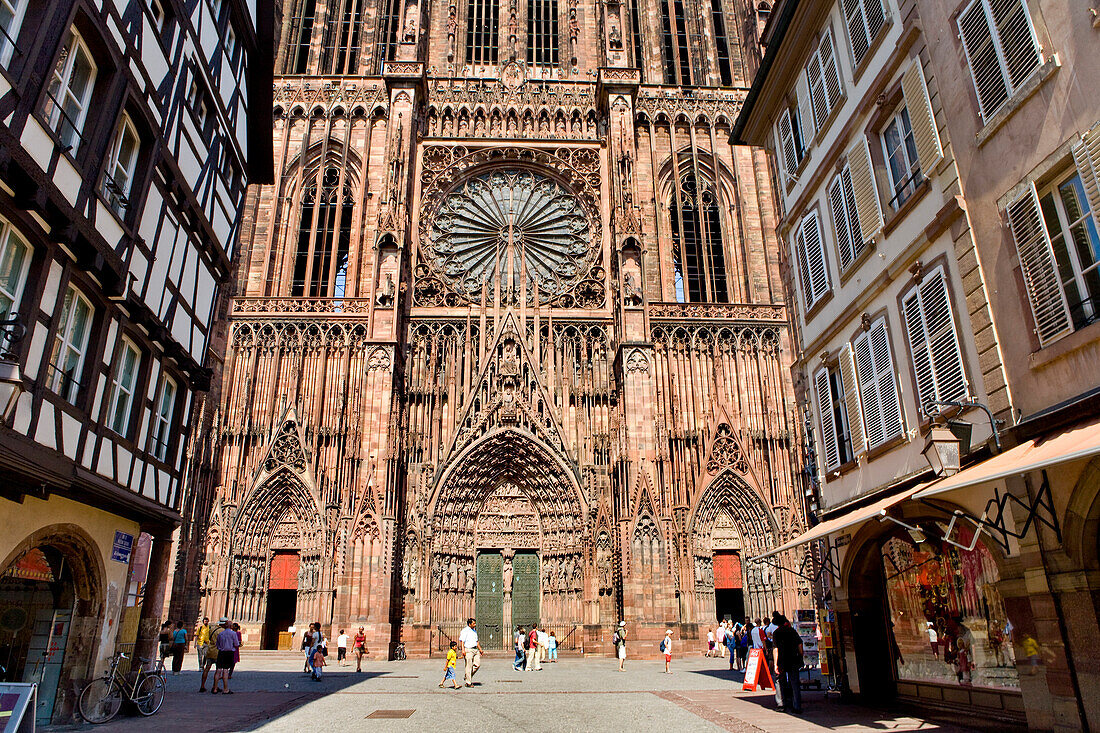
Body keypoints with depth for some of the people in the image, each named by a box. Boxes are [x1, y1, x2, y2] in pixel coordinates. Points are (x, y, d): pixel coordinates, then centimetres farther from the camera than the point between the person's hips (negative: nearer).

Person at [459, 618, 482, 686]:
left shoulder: (474, 631, 18)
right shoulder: (465, 631, -6)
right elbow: (462, 641, -13)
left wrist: (480, 649, 21)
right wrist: (463, 650, -23)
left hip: (475, 649, 8)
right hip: (468, 650, -7)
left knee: (478, 664, -1)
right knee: (469, 666, -4)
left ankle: (468, 676, 18)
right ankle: (468, 683, 5)